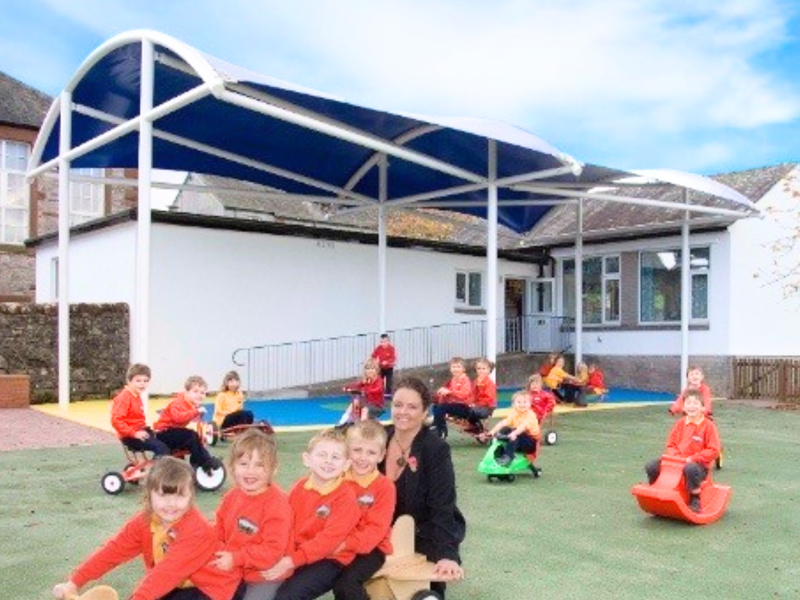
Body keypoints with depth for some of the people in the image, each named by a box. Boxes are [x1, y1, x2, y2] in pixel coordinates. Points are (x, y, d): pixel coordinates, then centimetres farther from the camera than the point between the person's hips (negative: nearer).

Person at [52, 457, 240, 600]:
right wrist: (74, 583, -12)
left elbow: (169, 571, -36)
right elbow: (113, 550, -7)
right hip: (175, 585, 7)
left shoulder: (197, 531, -28)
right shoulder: (144, 521, -6)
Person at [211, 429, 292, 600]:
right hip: (234, 572, 7)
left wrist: (236, 559, -23)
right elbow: (219, 533, 12)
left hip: (267, 575, -7)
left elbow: (273, 549, -23)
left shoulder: (277, 503, -21)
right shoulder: (231, 497, 1)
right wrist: (217, 554, -8)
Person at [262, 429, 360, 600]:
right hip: (297, 555, 6)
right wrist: (285, 558, -11)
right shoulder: (299, 488, 5)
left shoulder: (345, 497, -14)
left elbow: (329, 538, -21)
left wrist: (292, 561, -26)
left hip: (330, 560, -6)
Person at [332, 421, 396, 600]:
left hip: (370, 548, -4)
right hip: (340, 548, 4)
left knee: (347, 582, -25)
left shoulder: (385, 487, -8)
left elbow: (376, 528, -13)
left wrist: (346, 543, -24)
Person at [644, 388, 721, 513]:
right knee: (651, 466, -12)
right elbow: (671, 444, 13)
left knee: (690, 469, -42)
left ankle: (695, 500, -20)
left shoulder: (708, 426, -5)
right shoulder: (680, 423, 10)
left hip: (699, 464, -5)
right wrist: (675, 456, -9)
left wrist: (692, 458, -17)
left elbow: (713, 451, -10)